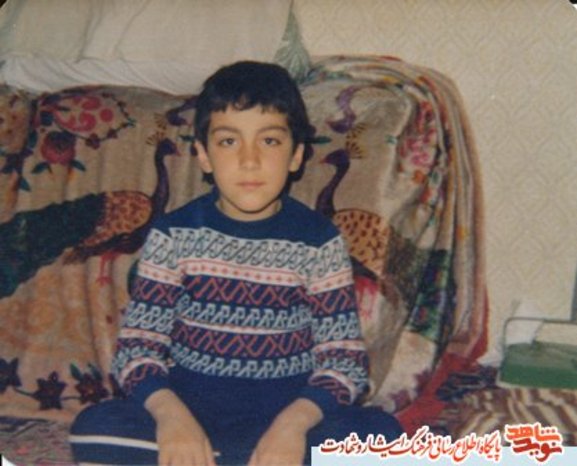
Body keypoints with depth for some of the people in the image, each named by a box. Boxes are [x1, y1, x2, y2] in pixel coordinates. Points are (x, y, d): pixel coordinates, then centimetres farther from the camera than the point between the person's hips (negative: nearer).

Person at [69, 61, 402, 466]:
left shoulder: (320, 240, -3)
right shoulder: (174, 234, -1)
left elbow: (345, 356, -6)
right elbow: (137, 343, -3)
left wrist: (295, 421, -26)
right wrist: (168, 411, -24)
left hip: (290, 406, 0)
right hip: (189, 403, 0)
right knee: (93, 427, -27)